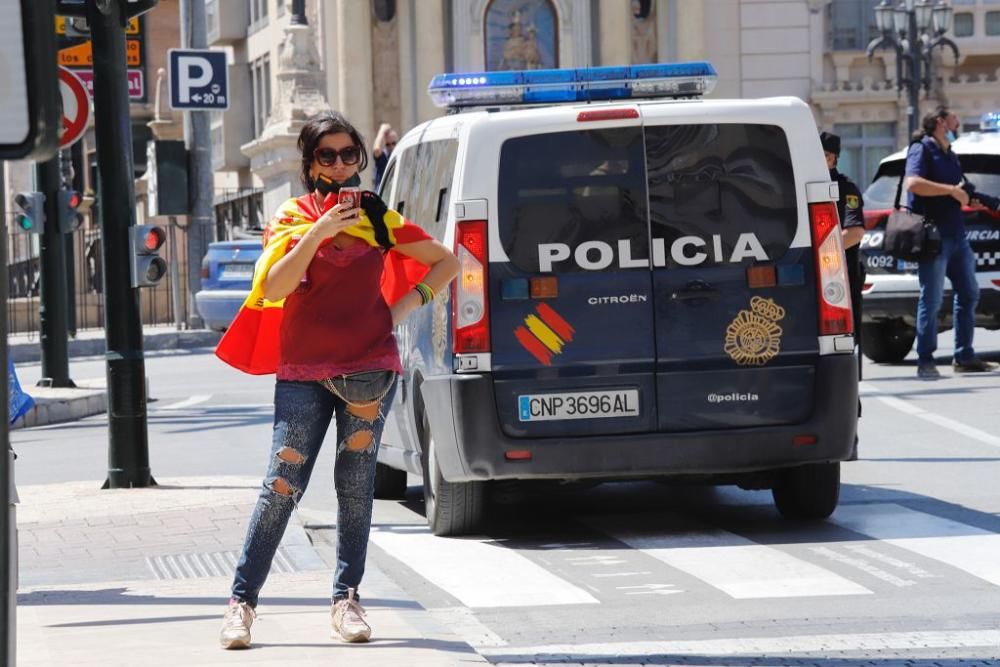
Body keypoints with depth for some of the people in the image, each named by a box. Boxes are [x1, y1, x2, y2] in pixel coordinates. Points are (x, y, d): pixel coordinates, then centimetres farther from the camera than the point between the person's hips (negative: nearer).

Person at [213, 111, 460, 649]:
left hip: (369, 368, 1)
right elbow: (272, 289, -11)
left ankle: (346, 599, 9)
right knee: (282, 486, -7)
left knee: (355, 485, 2)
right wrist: (318, 233, -18)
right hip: (302, 372, -1)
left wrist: (409, 302, 3)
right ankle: (241, 601, -2)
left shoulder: (378, 219, 8)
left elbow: (447, 262, 18)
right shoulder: (293, 218, 5)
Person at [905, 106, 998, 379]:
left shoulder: (950, 155, 21)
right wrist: (952, 190, -20)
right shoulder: (922, 149, -6)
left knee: (969, 294, 11)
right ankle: (925, 362, -5)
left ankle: (964, 357, 18)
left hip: (957, 234, 9)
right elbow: (913, 183, -23)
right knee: (932, 298, -8)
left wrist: (970, 199, 12)